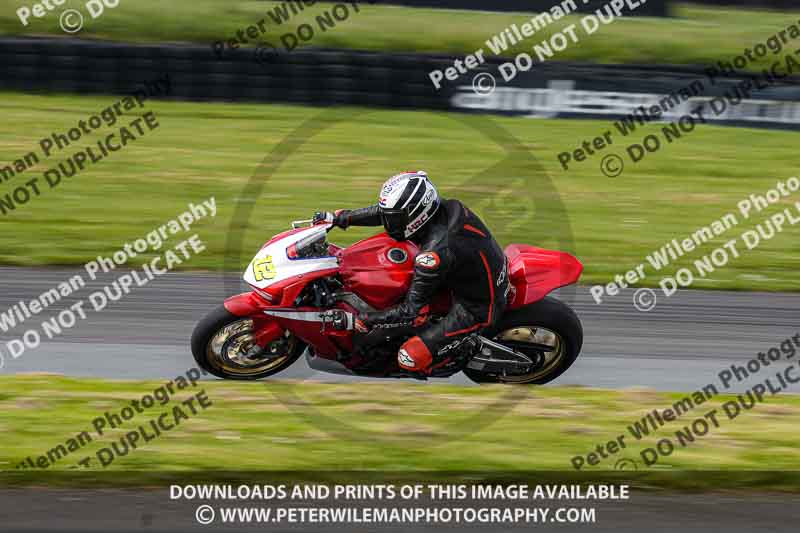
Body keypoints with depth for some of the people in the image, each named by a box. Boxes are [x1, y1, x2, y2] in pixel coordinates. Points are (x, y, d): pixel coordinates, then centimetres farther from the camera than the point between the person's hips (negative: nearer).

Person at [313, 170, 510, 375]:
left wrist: (364, 321, -19)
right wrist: (340, 218, 6)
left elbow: (411, 312, -26)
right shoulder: (444, 207, -11)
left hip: (476, 310, -9)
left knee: (410, 358, -12)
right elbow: (386, 211, 6)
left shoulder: (437, 252, -34)